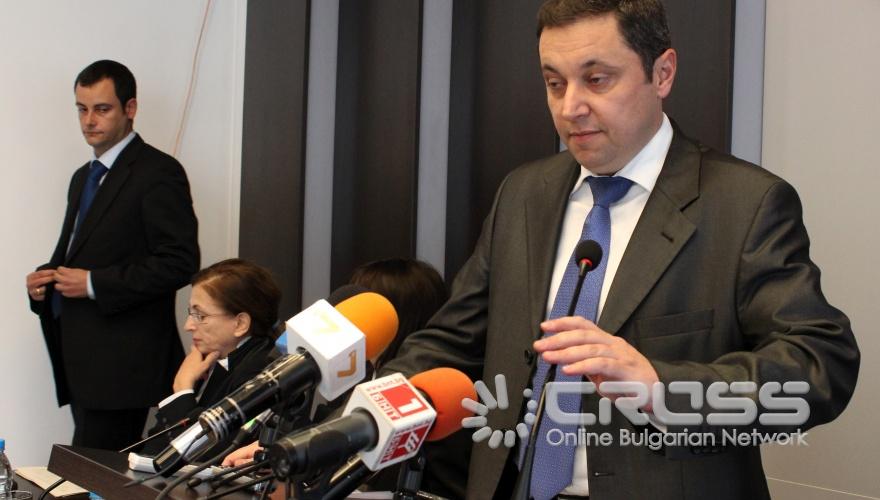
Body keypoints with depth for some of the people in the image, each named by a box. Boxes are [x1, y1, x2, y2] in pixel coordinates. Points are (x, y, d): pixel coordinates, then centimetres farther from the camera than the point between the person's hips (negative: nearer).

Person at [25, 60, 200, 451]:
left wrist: (93, 284, -17)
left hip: (122, 364, -8)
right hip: (83, 360, 8)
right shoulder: (83, 177, 20)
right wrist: (45, 278, 5)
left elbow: (179, 263, -15)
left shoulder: (158, 173, -8)